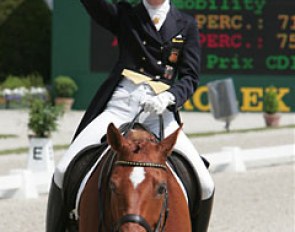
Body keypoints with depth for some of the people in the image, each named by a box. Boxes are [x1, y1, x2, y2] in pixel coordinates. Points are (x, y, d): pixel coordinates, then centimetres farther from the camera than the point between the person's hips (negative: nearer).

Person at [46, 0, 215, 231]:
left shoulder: (187, 25, 13)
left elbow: (190, 76, 5)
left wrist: (168, 97, -16)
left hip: (160, 113, 0)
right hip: (119, 107, 0)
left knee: (205, 186, -13)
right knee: (64, 172, -16)